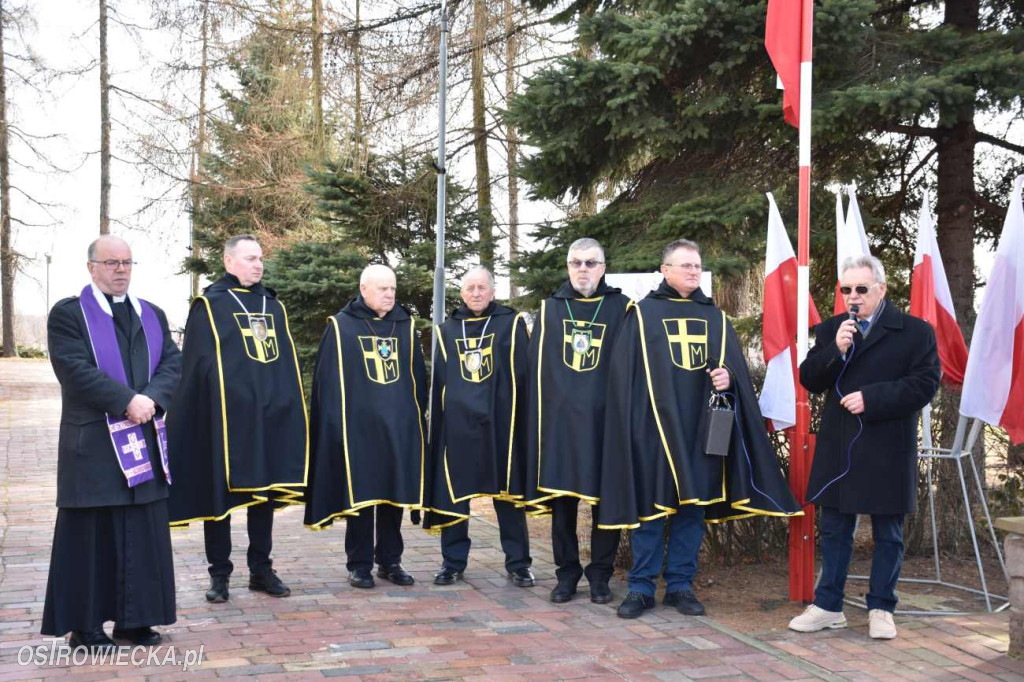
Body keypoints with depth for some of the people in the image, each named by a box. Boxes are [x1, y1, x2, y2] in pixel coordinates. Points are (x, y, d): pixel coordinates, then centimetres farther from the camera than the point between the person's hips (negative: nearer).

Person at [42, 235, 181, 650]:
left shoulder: (152, 315, 15)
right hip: (92, 443, -5)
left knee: (143, 534, 8)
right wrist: (128, 401, -20)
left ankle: (134, 619, 17)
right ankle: (85, 626, 9)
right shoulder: (68, 314, -2)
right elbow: (75, 369, -14)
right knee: (91, 535, 0)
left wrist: (151, 399, -14)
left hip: (144, 441, 5)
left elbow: (172, 363, 5)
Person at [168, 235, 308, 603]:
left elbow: (288, 363, 16)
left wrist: (292, 410, 9)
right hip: (224, 419, -5)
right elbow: (196, 366, -6)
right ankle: (219, 574, 13)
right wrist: (202, 415, -14)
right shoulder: (210, 305, -1)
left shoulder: (274, 306, 14)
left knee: (265, 492, 9)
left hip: (269, 419, 5)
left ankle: (261, 569, 20)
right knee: (220, 496, 3)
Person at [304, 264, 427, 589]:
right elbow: (327, 381, -1)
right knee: (360, 497, 1)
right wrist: (333, 424, -8)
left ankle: (390, 561, 17)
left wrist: (418, 419, 9)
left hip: (399, 429, 3)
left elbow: (418, 378, 14)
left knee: (395, 496, 7)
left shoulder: (405, 326, 12)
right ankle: (359, 565, 11)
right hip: (357, 428, -3)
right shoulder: (341, 327, 1)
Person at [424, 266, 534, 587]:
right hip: (457, 424, 2)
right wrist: (438, 423, 8)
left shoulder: (512, 324, 5)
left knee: (507, 492, 2)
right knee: (453, 493, 4)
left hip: (499, 422, -2)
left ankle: (517, 563, 11)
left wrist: (522, 418, -5)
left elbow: (523, 374, 2)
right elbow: (439, 381, 15)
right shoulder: (447, 330, 13)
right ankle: (453, 562, 15)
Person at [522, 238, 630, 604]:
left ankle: (600, 575, 14)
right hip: (560, 419, 2)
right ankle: (567, 573, 17)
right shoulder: (550, 309, 11)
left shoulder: (621, 308, 5)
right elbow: (536, 368, 10)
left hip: (604, 420, -1)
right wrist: (538, 418, 3)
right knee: (561, 497, 5)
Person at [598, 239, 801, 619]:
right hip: (653, 426, -3)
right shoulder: (643, 313, 4)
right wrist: (631, 423, -8)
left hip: (700, 427, 3)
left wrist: (727, 376, -9)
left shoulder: (714, 317, 15)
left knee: (693, 505, 5)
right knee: (649, 505, -1)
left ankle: (680, 585, 15)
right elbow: (624, 374, 0)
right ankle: (641, 587, 8)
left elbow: (735, 365, 14)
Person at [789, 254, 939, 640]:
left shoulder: (916, 331, -3)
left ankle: (881, 609, 19)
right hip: (838, 448, 3)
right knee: (833, 531, 10)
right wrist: (835, 350, -14)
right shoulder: (830, 330, 9)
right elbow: (809, 380, 3)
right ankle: (828, 607, 18)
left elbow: (924, 384, -10)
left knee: (888, 535, 7)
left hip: (888, 450, -3)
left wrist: (872, 398, -18)